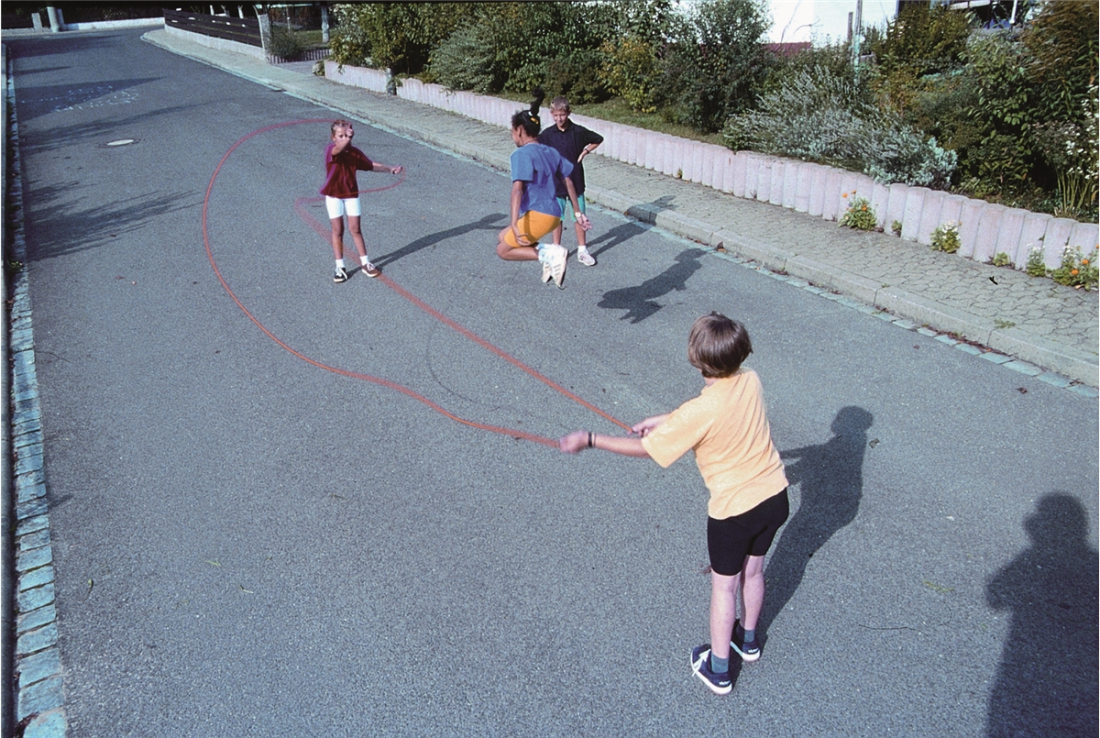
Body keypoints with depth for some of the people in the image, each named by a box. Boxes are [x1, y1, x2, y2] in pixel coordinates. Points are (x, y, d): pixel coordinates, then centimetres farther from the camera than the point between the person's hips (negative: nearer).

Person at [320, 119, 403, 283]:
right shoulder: (330, 150, -17)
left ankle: (365, 263, 15)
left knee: (355, 229, 6)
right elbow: (338, 149, -41)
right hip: (334, 195, -3)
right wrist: (347, 138, -60)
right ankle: (340, 267, 12)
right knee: (337, 230, 4)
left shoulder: (354, 152, -2)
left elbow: (370, 165, 9)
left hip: (351, 194, 3)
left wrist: (389, 168, -1)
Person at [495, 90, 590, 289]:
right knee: (503, 237, 22)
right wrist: (578, 213, 23)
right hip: (554, 216, 8)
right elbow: (568, 182, 18)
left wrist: (514, 224, -28)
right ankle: (545, 251, 3)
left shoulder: (521, 154, -9)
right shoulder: (551, 152, 14)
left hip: (537, 216, -8)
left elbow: (517, 189, -20)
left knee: (503, 250, 7)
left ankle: (547, 254, -11)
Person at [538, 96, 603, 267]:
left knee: (579, 216, 6)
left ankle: (582, 250, 19)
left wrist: (585, 151, -3)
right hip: (555, 182, 0)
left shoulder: (578, 131, -5)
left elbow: (598, 139, 9)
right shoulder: (548, 134, -5)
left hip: (575, 181, 0)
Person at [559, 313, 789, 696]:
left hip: (734, 509, -6)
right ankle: (748, 639, 50)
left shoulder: (699, 412, -29)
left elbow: (644, 448, -21)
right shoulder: (751, 381, -9)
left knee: (724, 584, 14)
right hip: (775, 496, 6)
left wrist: (589, 440, -13)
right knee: (752, 569, 27)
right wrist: (663, 420, 11)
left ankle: (718, 670, 31)